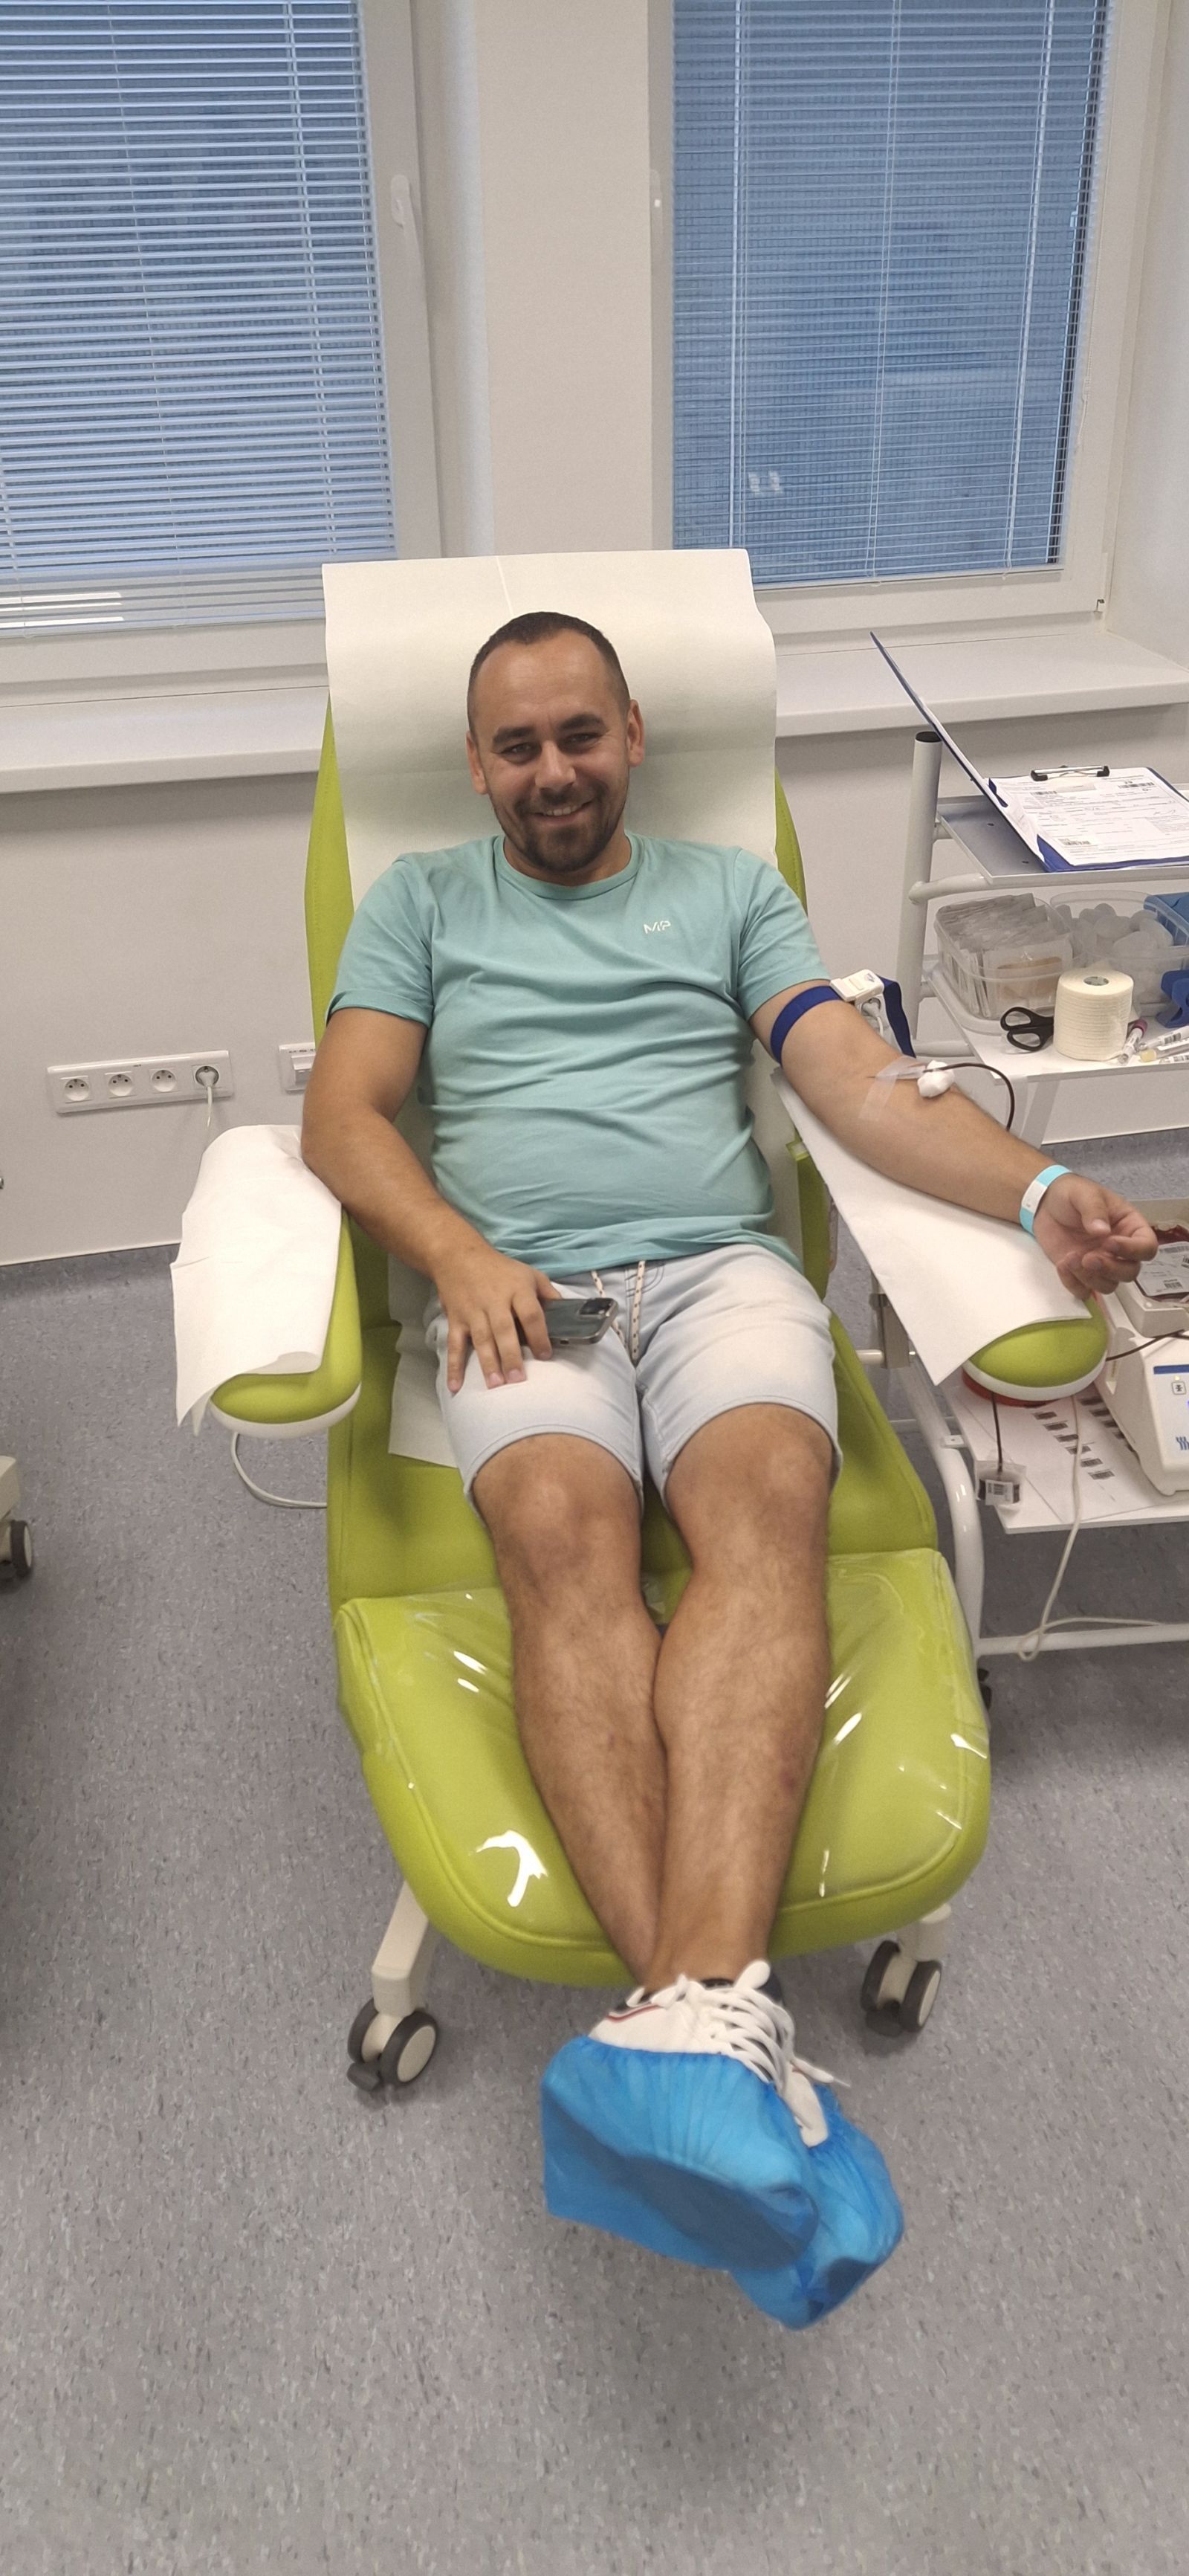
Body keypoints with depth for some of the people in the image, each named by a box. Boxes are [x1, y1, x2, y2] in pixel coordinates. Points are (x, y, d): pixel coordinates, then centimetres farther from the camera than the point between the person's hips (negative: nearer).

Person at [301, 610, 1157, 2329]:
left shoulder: (734, 892, 23)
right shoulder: (420, 903, 23)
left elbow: (863, 1082, 8)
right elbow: (344, 1112, 10)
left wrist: (1042, 1188, -11)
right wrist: (459, 1255, -11)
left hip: (720, 1266, 1)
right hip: (514, 1284, 0)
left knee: (768, 1502, -34)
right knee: (564, 1529, -34)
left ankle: (694, 2012, -49)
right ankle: (726, 2029, -46)